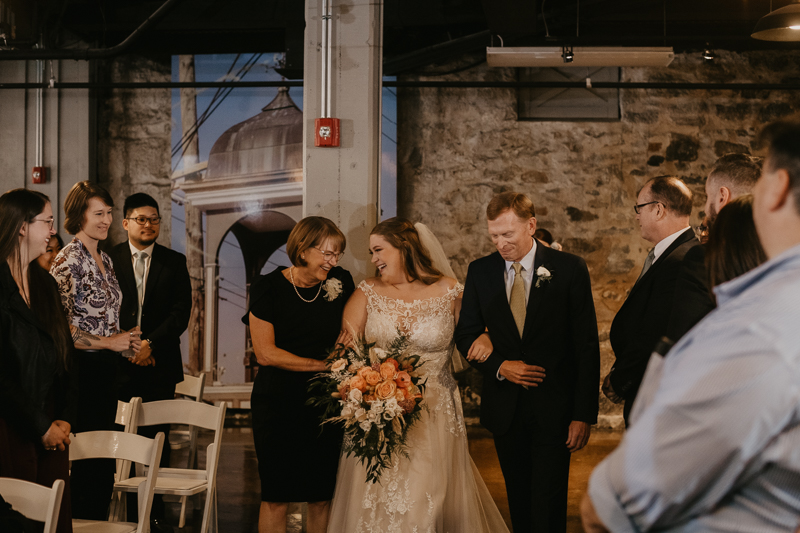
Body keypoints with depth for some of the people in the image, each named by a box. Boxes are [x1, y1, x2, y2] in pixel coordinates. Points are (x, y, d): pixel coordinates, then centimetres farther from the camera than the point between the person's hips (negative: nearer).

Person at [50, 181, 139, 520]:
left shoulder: (104, 260, 14)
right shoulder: (68, 261, -13)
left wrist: (124, 340, 8)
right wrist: (109, 342, -14)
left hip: (106, 369, 8)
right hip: (81, 368, -8)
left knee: (104, 463, 11)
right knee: (88, 459, -5)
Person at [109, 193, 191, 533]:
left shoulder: (174, 262, 9)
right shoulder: (108, 259, 6)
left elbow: (181, 312, 1)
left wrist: (150, 343, -11)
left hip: (160, 365, 1)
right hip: (117, 364, -1)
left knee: (157, 441, 1)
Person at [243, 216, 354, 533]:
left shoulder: (341, 282, 2)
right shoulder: (269, 287, -7)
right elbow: (265, 353, -11)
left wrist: (348, 342, -5)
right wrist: (324, 365, -13)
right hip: (279, 402, -3)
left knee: (322, 496, 5)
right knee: (276, 497, 1)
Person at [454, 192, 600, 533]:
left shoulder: (569, 269, -5)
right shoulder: (480, 271, 4)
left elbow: (587, 346, -5)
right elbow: (465, 335, 9)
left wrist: (584, 414, -10)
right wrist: (499, 366, -11)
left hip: (554, 408, -3)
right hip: (504, 408, 3)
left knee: (548, 504, -6)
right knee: (518, 500, 12)